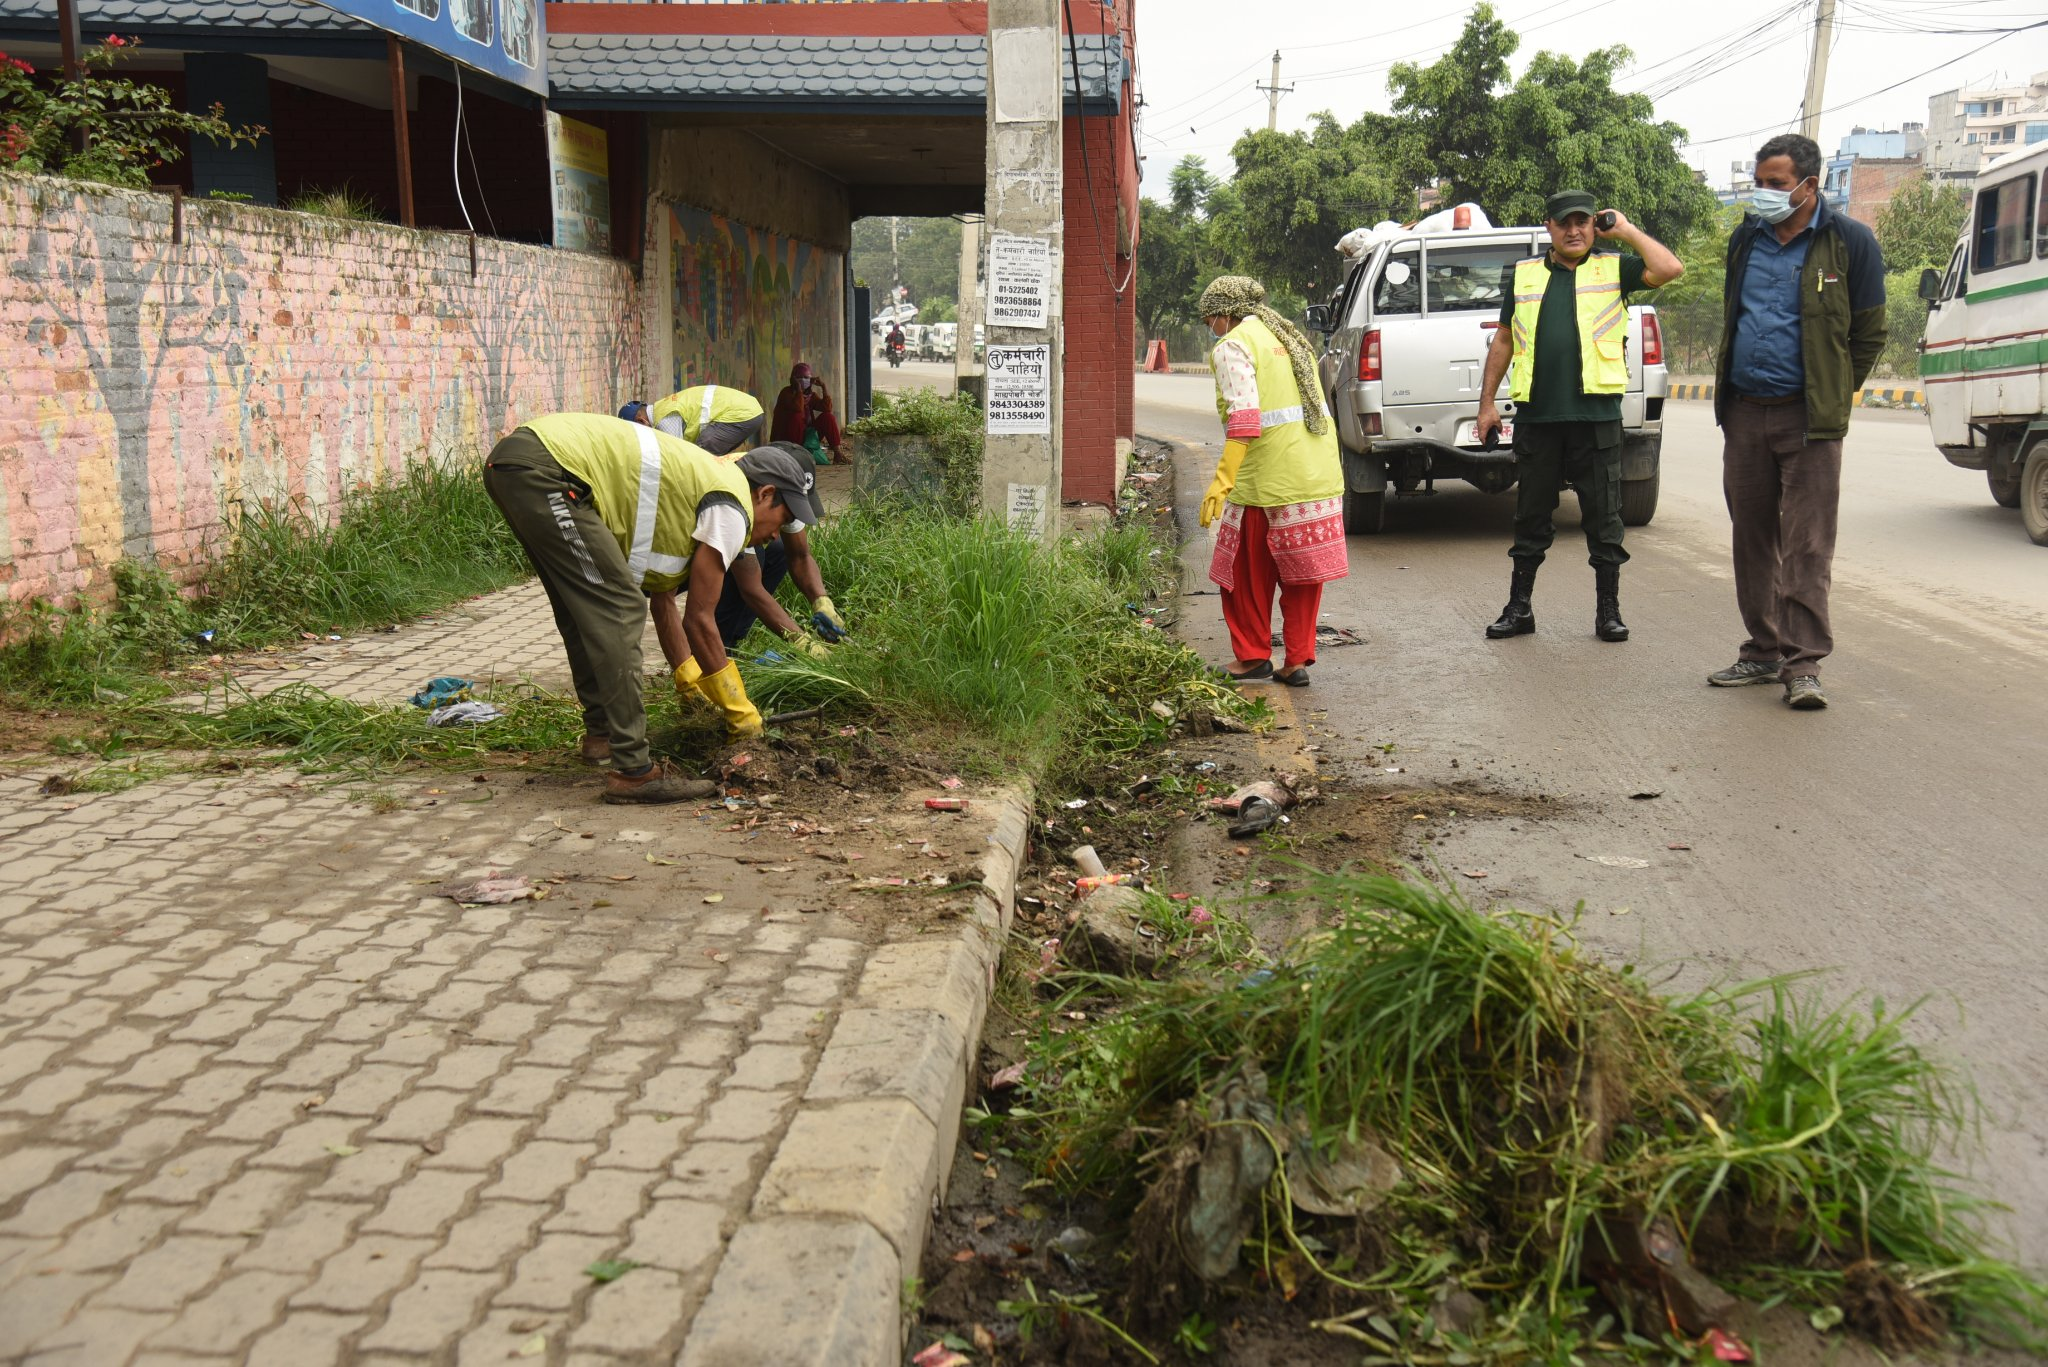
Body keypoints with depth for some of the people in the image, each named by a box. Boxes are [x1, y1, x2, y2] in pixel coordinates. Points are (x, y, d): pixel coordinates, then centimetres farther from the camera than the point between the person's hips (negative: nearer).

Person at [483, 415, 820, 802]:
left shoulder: (697, 483, 27)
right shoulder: (732, 508, -1)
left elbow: (661, 596, 36)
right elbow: (699, 619, 0)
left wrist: (687, 674, 46)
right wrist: (740, 712, 10)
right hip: (546, 469, -11)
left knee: (583, 609, 23)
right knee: (618, 611, -9)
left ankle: (601, 733, 35)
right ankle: (633, 771, -9)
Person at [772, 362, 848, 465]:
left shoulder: (811, 394, 7)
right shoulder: (787, 392, -10)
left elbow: (827, 408, -7)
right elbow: (798, 409, -29)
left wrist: (824, 388, -11)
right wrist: (798, 388, -27)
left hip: (808, 434, 6)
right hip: (786, 437, -6)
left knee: (827, 417, -8)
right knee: (797, 417, -31)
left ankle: (838, 455, -14)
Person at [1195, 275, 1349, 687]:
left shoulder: (1233, 346, -6)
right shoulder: (1289, 337, 20)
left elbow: (1243, 417, -18)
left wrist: (1222, 481, -22)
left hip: (1269, 478, -7)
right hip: (1319, 474, 8)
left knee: (1248, 569, 9)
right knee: (1302, 570, 12)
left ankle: (1254, 656, 17)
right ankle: (1297, 661, 15)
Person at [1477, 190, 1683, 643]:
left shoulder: (1613, 269, 7)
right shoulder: (1523, 275, 13)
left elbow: (1670, 269, -9)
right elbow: (1503, 341, 16)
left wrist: (1626, 231, -1)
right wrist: (1487, 402, 11)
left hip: (1596, 416, -2)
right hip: (1536, 417, 2)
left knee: (1603, 518, 3)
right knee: (1531, 517, 9)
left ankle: (1608, 610, 12)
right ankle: (1519, 609, 18)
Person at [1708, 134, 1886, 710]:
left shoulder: (1849, 241, -3)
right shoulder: (1746, 239, 11)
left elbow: (1869, 333, 2)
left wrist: (1835, 397, 3)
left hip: (1809, 418, -5)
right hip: (1744, 412, 5)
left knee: (1807, 544, -6)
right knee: (1751, 538, 9)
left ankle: (1803, 665, -4)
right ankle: (1762, 652, 19)